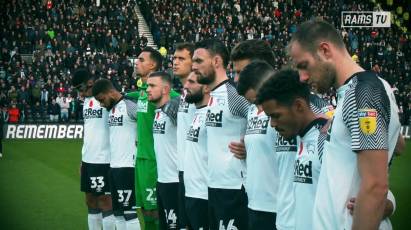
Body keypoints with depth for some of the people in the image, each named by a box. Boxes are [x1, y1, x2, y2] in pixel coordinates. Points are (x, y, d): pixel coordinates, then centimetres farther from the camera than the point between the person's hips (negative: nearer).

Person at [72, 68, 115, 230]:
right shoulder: (87, 100, 13)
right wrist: (83, 159, 19)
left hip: (103, 160, -9)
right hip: (88, 160, 9)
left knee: (105, 201, -2)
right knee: (91, 201, 13)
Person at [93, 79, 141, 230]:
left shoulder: (129, 106, -12)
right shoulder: (111, 109, 14)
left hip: (127, 166, -9)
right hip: (113, 166, 9)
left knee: (128, 210, -5)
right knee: (117, 211, 12)